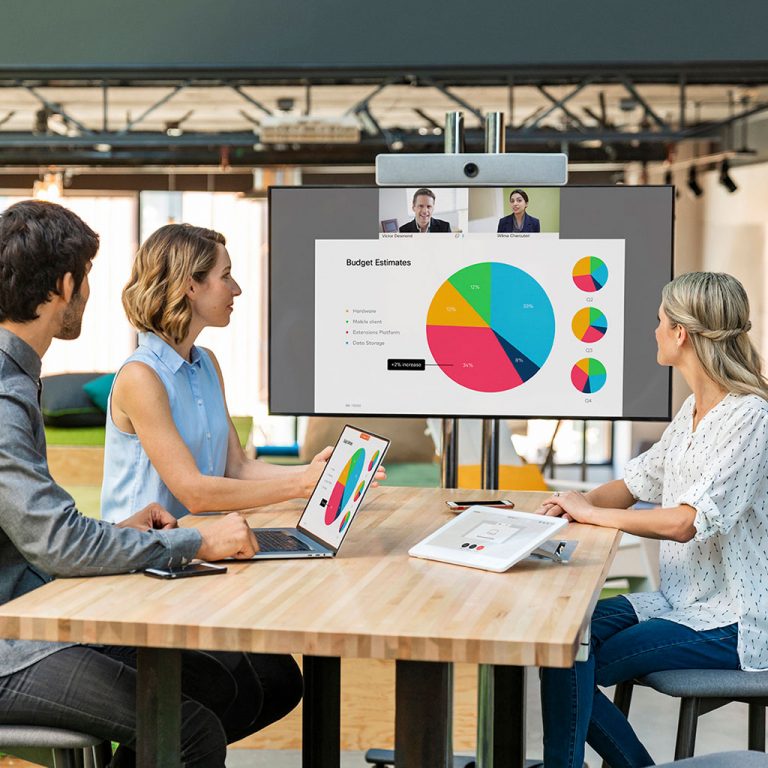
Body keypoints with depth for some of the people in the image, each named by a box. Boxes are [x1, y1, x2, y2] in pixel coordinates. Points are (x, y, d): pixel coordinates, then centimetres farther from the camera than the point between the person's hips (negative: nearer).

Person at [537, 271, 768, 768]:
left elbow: (684, 522, -28)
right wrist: (575, 503, -4)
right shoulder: (695, 409, 10)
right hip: (682, 601, 9)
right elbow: (637, 483, 16)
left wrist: (592, 513, -16)